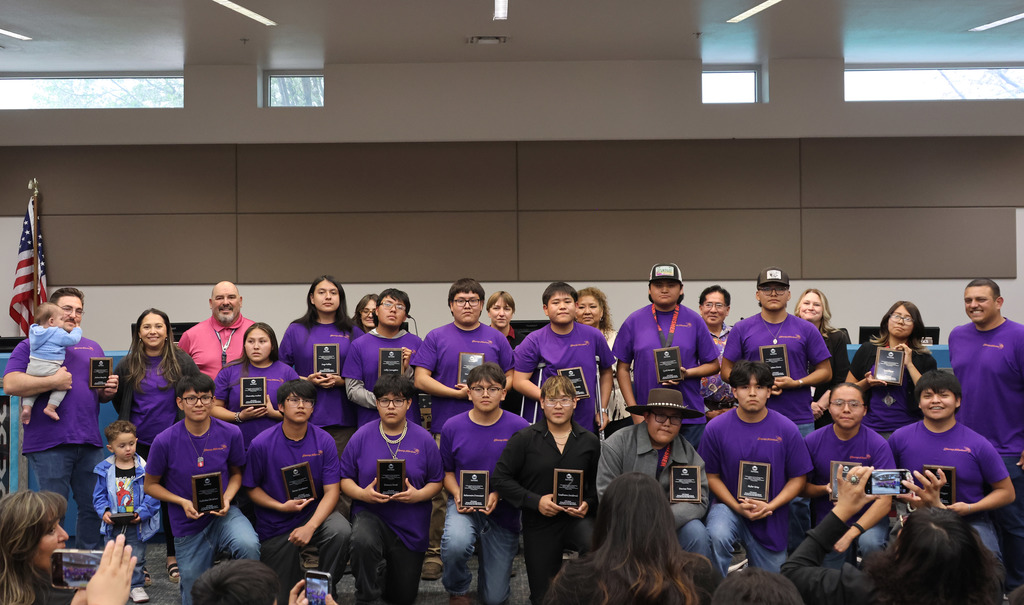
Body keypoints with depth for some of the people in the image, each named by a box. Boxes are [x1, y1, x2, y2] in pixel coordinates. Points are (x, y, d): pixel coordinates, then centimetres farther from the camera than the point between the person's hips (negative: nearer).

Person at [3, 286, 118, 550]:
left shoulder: (92, 348, 21)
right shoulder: (30, 346, 5)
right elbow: (10, 384, -10)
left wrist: (109, 390, 2)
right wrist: (54, 382, -14)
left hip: (89, 441, 5)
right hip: (49, 443, -5)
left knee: (94, 508, 7)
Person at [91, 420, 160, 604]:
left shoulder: (144, 468, -9)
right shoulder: (105, 470, -2)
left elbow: (152, 495, -8)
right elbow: (99, 495, 4)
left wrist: (142, 513, -19)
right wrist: (104, 511, -12)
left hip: (137, 525, -2)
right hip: (113, 525, 2)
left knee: (137, 558, 8)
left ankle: (137, 586, 22)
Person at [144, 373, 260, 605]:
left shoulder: (230, 434, -10)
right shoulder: (164, 442, -14)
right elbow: (151, 485, 0)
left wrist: (227, 497, -13)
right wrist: (183, 502, -17)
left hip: (222, 514, 0)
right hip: (188, 525, 0)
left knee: (248, 545, -35)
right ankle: (188, 578, 46)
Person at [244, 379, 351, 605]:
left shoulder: (324, 441, -10)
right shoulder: (261, 444, -13)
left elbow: (331, 491, -13)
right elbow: (251, 487, -3)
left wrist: (310, 527, -27)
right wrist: (281, 507, -19)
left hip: (314, 511, 0)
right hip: (275, 526, 0)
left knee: (341, 532, -34)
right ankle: (297, 572, 42)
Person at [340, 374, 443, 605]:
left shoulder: (423, 439, -2)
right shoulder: (362, 436, -3)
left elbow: (436, 482, 2)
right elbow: (345, 478, 1)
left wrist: (418, 495, -18)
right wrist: (363, 494, -19)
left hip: (410, 525, 1)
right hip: (370, 514, -1)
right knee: (363, 540, -40)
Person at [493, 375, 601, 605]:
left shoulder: (590, 441, 2)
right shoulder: (524, 439, -4)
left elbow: (598, 484, 8)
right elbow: (501, 478, -5)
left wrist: (588, 504, -12)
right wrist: (535, 501, -14)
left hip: (576, 518, 0)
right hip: (539, 525, 0)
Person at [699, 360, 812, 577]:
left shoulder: (787, 429, -7)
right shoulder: (716, 427, -8)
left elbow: (798, 478, -2)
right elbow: (711, 475, -2)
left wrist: (769, 506, -16)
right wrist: (738, 507, -15)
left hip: (771, 518, 2)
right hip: (729, 505, -1)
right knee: (716, 536, -35)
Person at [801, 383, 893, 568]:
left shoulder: (878, 444, -12)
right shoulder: (813, 441, -5)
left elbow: (885, 501, -17)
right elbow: (802, 487, 5)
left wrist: (850, 534, -28)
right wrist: (826, 489, -19)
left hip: (868, 517, -2)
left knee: (870, 543, -33)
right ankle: (849, 555, 27)